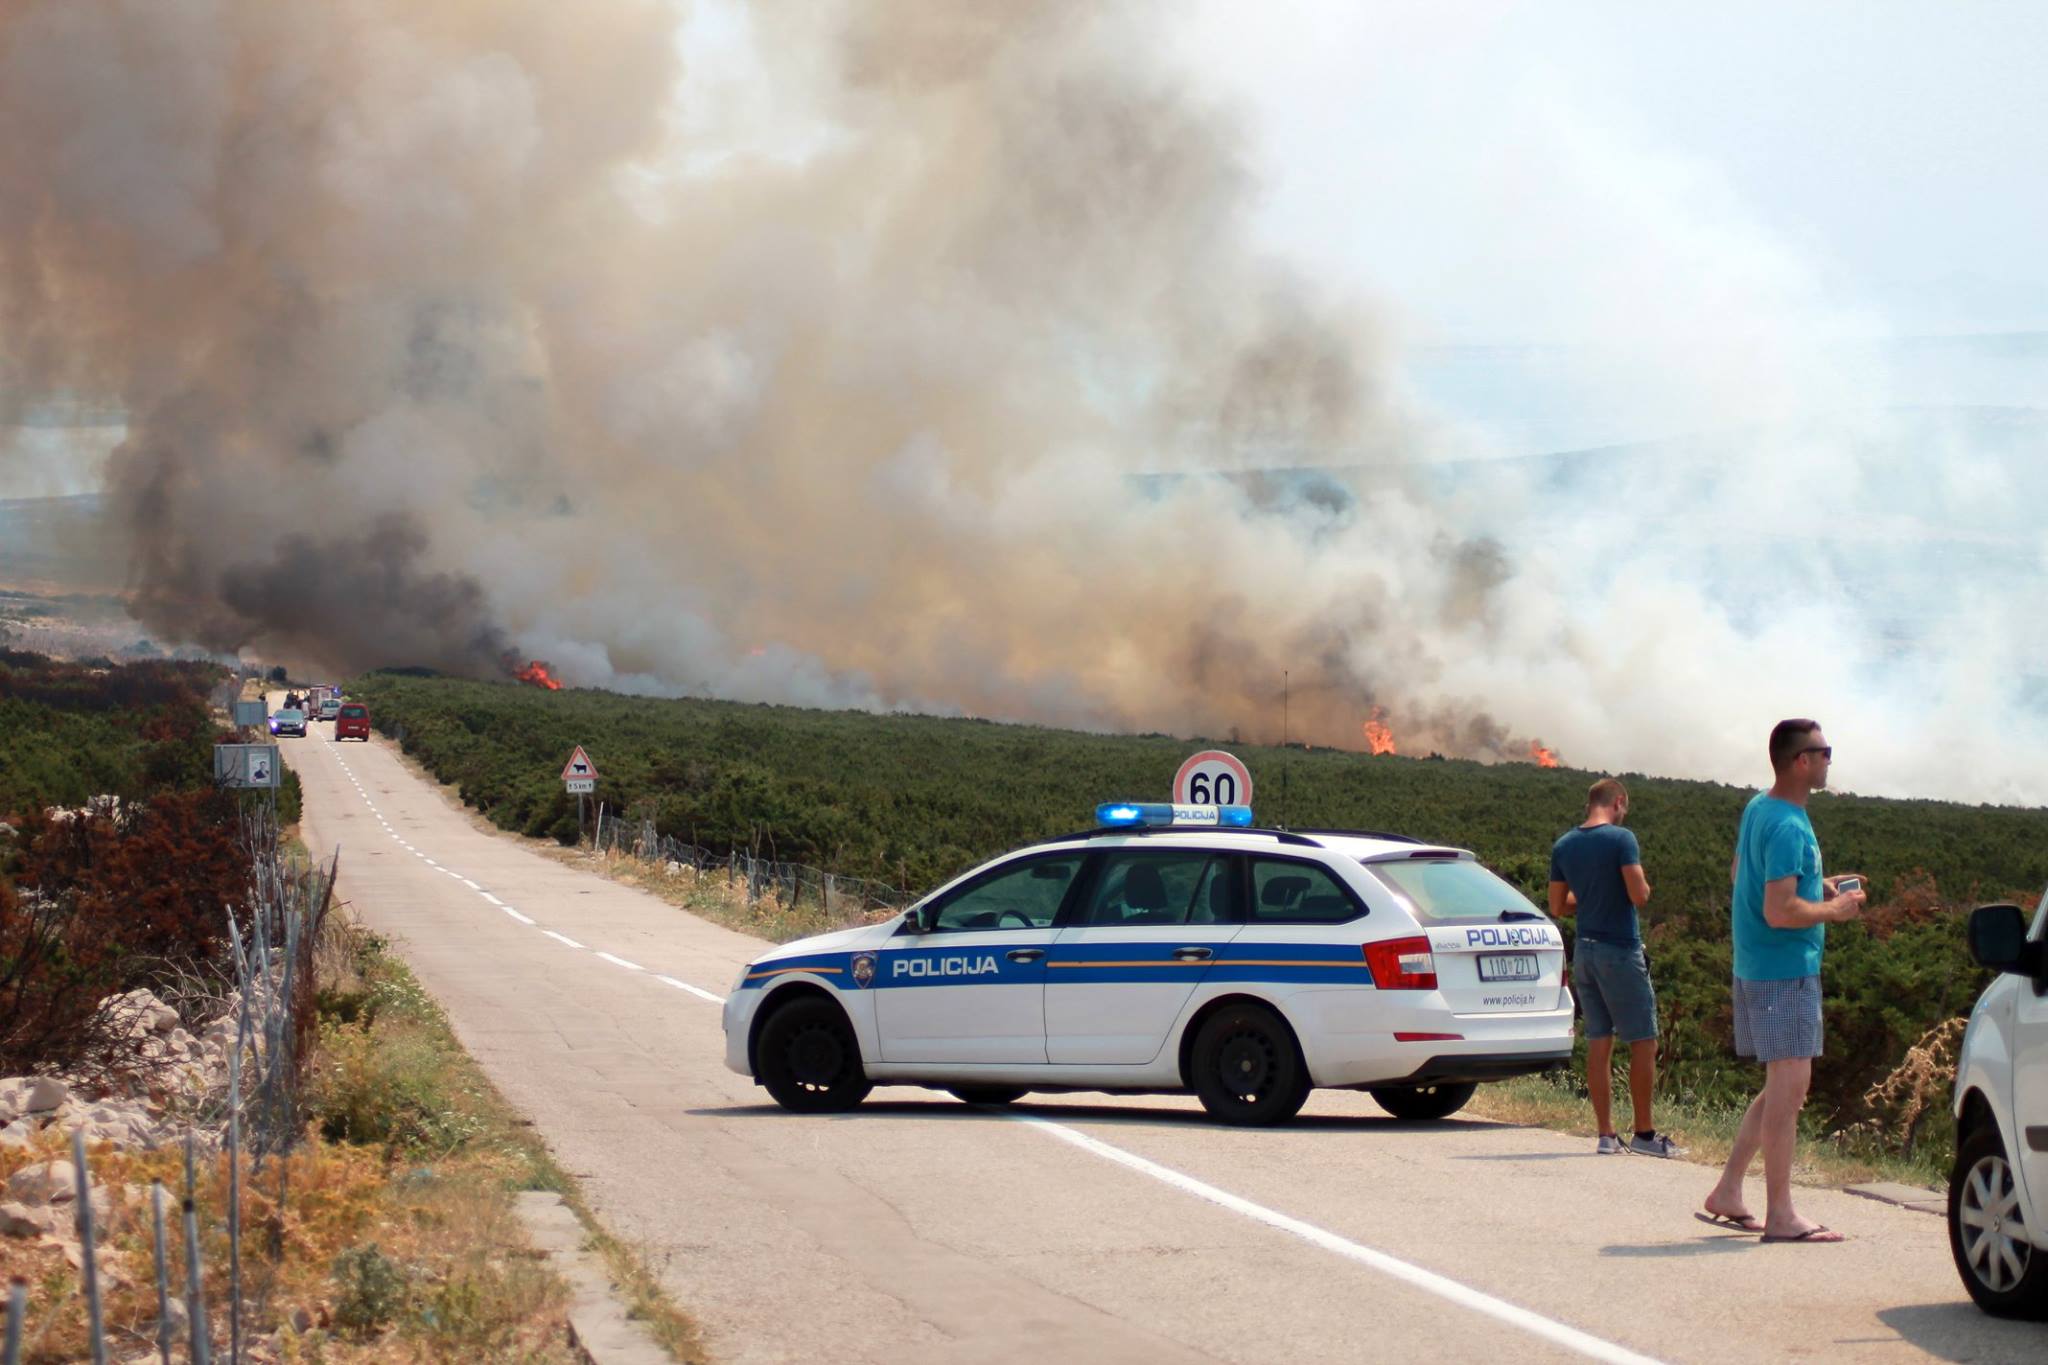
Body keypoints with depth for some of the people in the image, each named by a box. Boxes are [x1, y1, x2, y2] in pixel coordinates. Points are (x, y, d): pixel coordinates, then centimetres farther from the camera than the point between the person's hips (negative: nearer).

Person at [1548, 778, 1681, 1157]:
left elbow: (1557, 907, 11)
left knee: (1598, 1044, 8)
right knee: (1643, 1042, 1)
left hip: (1585, 952, 6)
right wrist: (1643, 884, 5)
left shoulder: (1563, 846, 7)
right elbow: (1640, 895, -17)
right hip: (1621, 952, -6)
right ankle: (1644, 1133, 1)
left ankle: (1606, 1135, 7)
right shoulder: (1621, 839, -12)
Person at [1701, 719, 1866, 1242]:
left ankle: (1727, 1193, 18)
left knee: (1782, 1086, 16)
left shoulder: (1757, 809, 10)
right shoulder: (1788, 827, -20)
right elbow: (1780, 912, -26)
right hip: (1786, 973, -10)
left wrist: (1817, 887, 17)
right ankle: (1780, 1215, -4)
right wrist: (1834, 909, -10)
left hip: (1755, 968, 10)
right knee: (1789, 1085, -6)